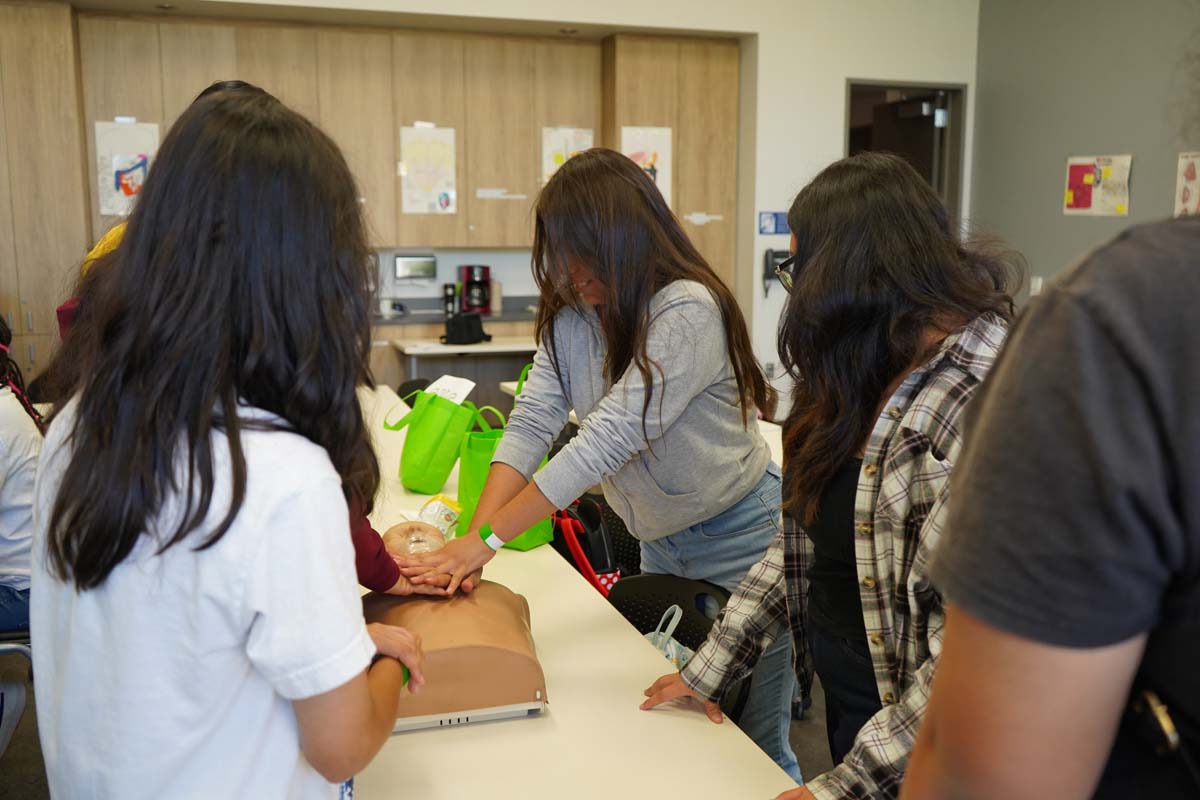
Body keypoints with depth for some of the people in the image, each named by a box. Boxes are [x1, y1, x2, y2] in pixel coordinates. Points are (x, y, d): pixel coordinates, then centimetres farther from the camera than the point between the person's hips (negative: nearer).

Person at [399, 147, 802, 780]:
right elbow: (530, 424, -12)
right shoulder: (570, 317, -4)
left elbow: (609, 437, -32)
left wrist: (488, 540, -33)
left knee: (753, 745, 6)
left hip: (740, 539, -7)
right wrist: (475, 532, -26)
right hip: (660, 541, 7)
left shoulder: (688, 310, -27)